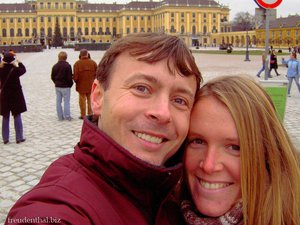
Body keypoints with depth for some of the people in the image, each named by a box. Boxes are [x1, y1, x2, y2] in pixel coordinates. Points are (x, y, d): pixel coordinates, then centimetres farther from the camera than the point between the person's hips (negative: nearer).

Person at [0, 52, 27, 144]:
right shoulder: (15, 70, -16)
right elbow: (23, 70, 4)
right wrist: (18, 63, 15)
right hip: (16, 96, -3)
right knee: (17, 116, 6)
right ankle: (19, 137, 10)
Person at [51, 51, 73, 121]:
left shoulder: (55, 66, 6)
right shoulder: (67, 66, -13)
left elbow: (52, 77, 10)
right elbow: (69, 77, -15)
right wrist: (70, 84, 0)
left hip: (57, 86, 6)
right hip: (65, 86, -6)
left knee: (58, 101, 9)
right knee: (66, 101, 0)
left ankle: (60, 116, 12)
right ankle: (67, 116, 2)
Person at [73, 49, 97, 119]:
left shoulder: (77, 63, -10)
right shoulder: (93, 62, -2)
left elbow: (75, 76, -12)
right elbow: (96, 74, 1)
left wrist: (76, 81, 8)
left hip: (81, 85, -2)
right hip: (91, 85, 2)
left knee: (82, 100, 7)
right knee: (90, 100, 13)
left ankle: (83, 115, 11)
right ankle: (90, 114, 18)